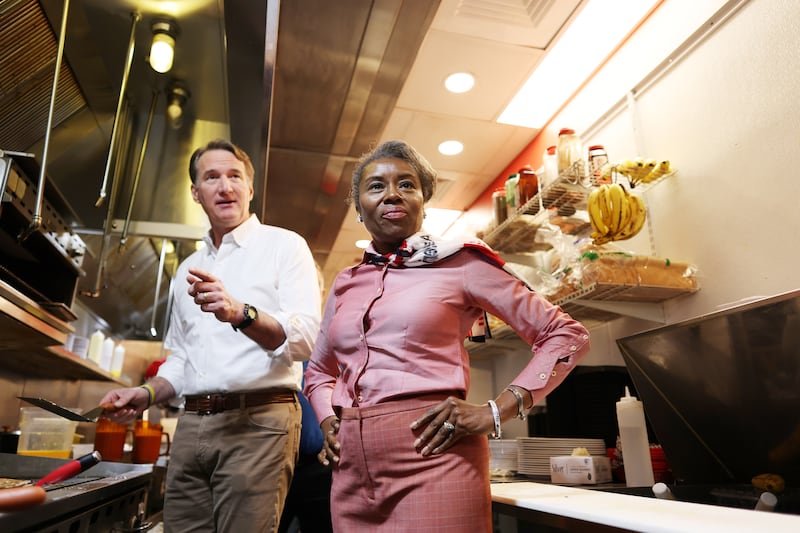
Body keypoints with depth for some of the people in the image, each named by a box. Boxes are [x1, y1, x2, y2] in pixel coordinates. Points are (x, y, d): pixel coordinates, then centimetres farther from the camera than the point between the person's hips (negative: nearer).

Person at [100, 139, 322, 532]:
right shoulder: (189, 268, 19)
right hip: (191, 425, 6)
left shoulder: (284, 245, 0)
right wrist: (148, 394, 7)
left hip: (258, 422, -5)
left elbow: (303, 338, -13)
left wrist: (240, 313, -28)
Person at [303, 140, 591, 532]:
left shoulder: (459, 262, -2)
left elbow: (567, 336, -1)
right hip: (351, 470, 5)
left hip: (432, 460, -5)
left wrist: (496, 412, -10)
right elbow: (319, 371, 27)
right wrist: (328, 421, 8)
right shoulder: (346, 283, 12)